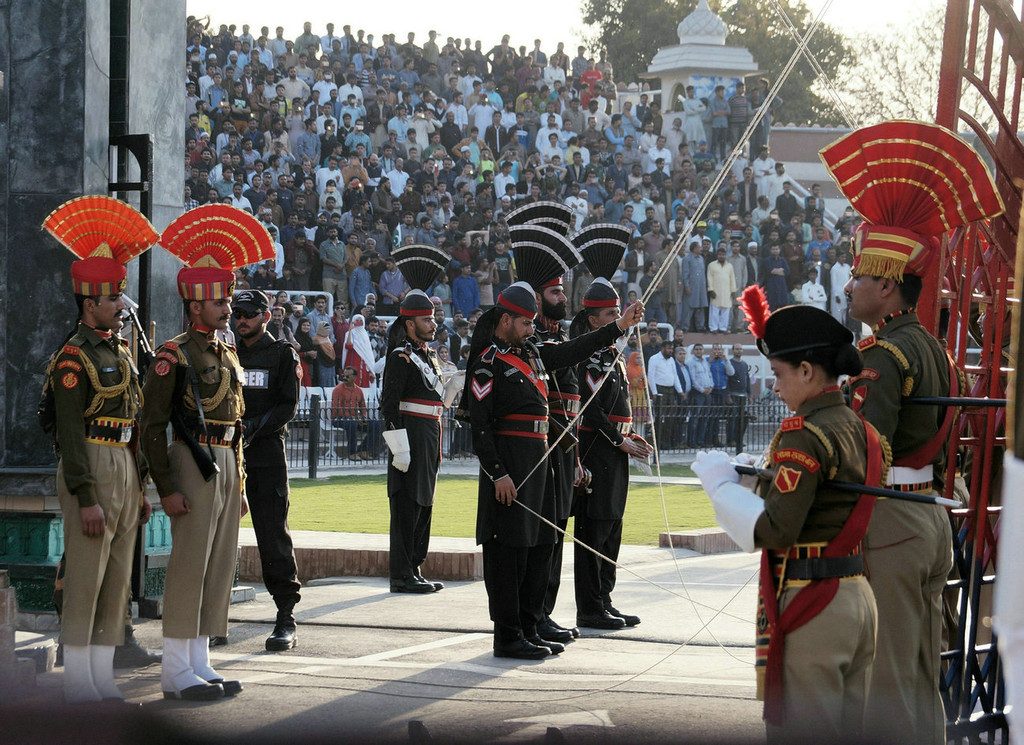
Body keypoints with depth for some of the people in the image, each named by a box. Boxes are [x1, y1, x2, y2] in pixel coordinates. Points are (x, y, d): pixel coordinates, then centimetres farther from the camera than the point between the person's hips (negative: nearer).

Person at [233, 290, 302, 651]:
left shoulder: (282, 354, 4)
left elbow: (288, 406, -3)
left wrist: (254, 427, -17)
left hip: (267, 455, -4)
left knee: (273, 536, -7)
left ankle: (286, 619, -5)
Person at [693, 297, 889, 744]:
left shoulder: (803, 435, -16)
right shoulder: (859, 429, 10)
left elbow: (774, 530, -21)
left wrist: (720, 481, -9)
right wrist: (749, 473, 15)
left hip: (810, 607, -9)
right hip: (858, 597, 9)